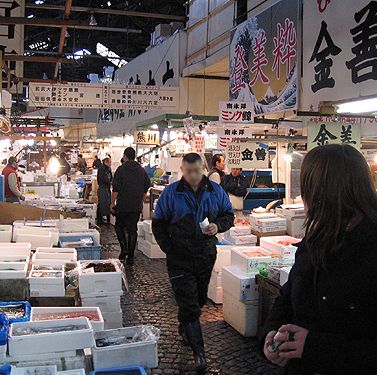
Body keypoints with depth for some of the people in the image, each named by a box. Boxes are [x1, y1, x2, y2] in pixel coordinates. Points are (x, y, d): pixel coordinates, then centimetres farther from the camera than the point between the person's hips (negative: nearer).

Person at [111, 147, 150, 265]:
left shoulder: (121, 169, -8)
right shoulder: (142, 170, 7)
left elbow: (115, 189, -10)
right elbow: (146, 189, 12)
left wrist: (113, 203, -3)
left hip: (123, 205, -4)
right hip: (137, 207, 4)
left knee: (119, 226, 15)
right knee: (132, 230, 7)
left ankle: (124, 249, -1)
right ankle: (130, 256, 9)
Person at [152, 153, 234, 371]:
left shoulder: (216, 191, 1)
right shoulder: (171, 193, -6)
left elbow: (229, 215, 11)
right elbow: (158, 223, 0)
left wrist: (218, 226, -12)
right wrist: (169, 249, -8)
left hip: (206, 255, 4)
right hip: (180, 258, -3)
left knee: (199, 299, 19)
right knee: (189, 304, -5)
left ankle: (184, 327, 45)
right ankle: (199, 352, 2)